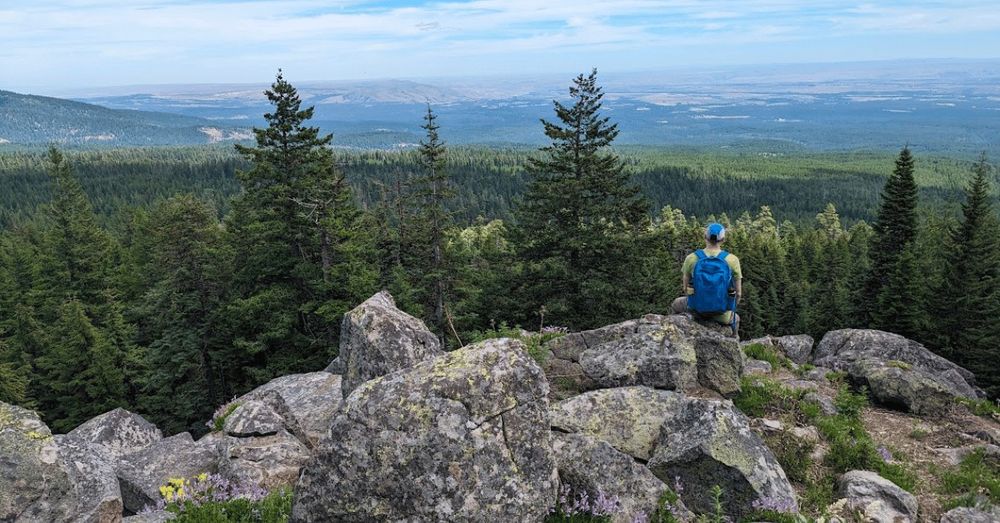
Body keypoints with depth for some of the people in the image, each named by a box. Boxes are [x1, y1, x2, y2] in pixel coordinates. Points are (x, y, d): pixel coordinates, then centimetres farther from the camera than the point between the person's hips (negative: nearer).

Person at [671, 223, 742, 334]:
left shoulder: (691, 258, -11)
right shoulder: (732, 260, -12)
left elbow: (685, 288, 0)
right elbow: (738, 293, -6)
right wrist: (729, 308, 13)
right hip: (721, 314, 0)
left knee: (677, 304, 36)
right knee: (735, 319, 38)